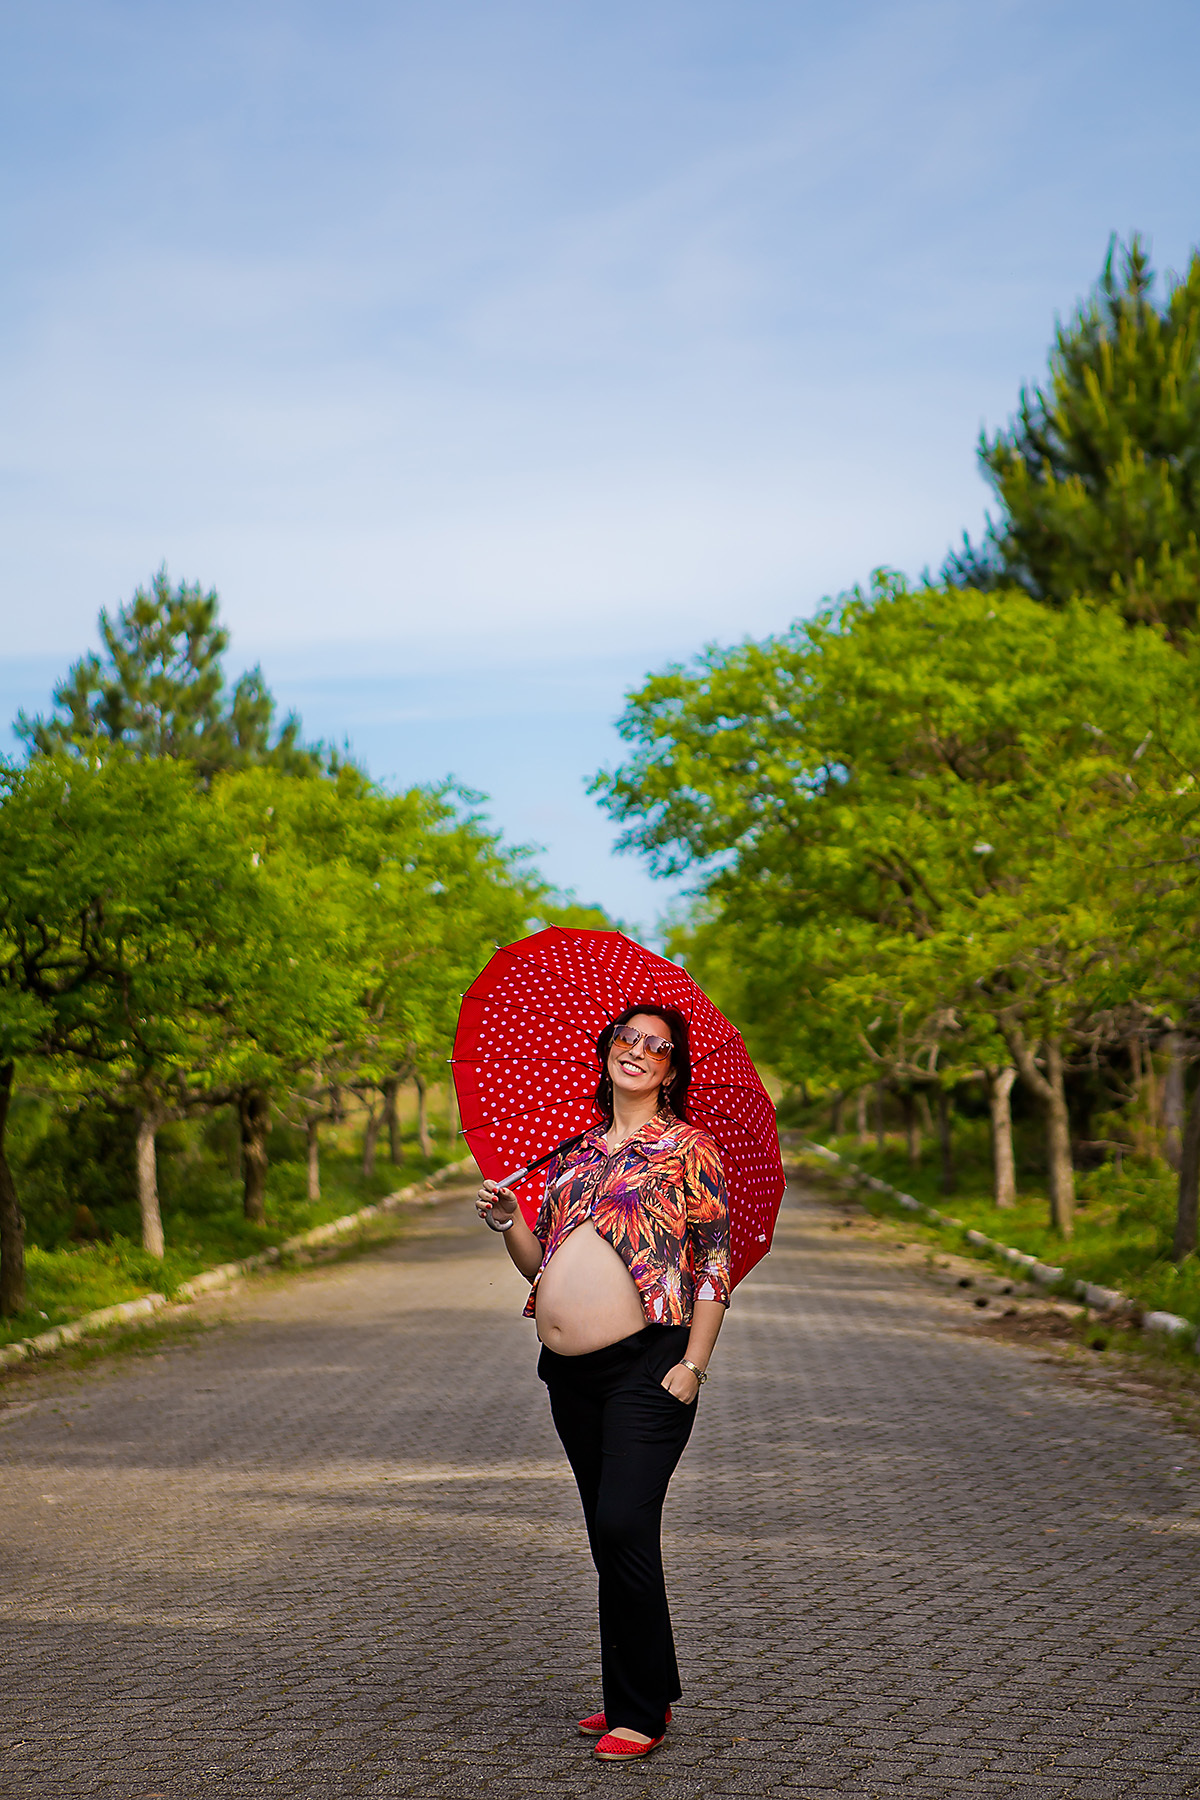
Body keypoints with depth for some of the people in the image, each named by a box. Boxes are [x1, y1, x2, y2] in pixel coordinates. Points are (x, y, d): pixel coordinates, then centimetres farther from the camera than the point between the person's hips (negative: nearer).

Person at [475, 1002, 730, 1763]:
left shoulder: (689, 1150, 0)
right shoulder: (571, 1154, 16)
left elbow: (715, 1266, -4)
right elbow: (542, 1266, 20)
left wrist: (693, 1363, -12)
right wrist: (507, 1221, 2)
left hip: (648, 1364, -6)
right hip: (571, 1371, 6)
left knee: (623, 1524, -14)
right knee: (611, 1533, 12)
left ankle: (641, 1712, -4)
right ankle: (640, 1691, 24)